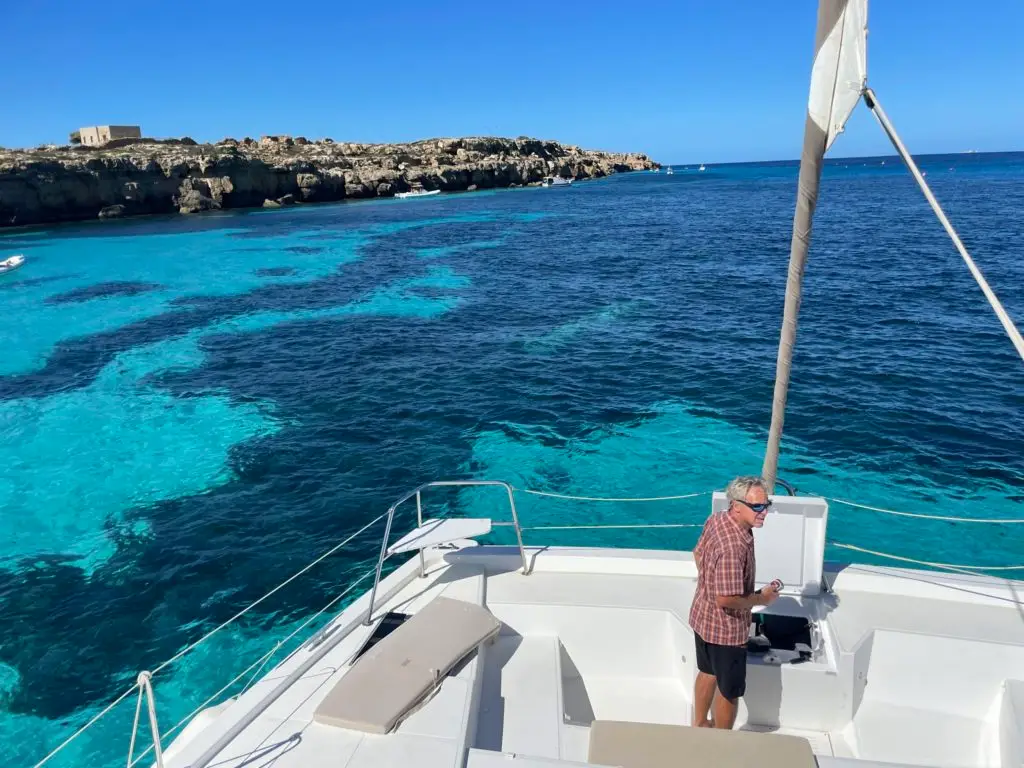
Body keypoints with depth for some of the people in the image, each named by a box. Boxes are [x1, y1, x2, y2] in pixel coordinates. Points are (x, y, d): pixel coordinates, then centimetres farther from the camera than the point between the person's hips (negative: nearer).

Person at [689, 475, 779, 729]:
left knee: (707, 673, 28)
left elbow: (698, 554, 9)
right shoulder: (733, 547, -35)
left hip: (703, 616, 9)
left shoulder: (715, 519, -8)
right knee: (730, 690, 14)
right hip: (725, 628, -9)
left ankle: (700, 724, 48)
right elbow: (726, 599, -32)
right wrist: (762, 598, -16)